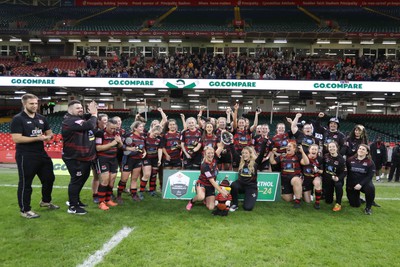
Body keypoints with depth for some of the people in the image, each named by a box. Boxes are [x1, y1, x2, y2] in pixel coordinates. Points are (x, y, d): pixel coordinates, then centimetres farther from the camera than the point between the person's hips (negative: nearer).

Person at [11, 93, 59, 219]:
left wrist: (47, 137, -9)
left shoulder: (42, 118, 9)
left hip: (42, 154, 7)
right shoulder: (18, 119, -11)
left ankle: (45, 201, 39)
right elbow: (16, 138, -20)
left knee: (49, 178, 17)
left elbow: (49, 133, 16)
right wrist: (37, 138, -22)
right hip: (25, 156, -7)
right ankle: (25, 210, 17)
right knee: (25, 183, 3)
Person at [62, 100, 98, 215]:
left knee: (82, 179, 21)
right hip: (75, 158, -10)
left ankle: (74, 200, 38)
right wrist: (94, 114, -16)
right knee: (76, 180, -2)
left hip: (85, 157, 10)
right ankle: (73, 207, 10)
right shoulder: (71, 121, -21)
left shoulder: (80, 118, 11)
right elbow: (89, 125, -32)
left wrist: (92, 113, -3)